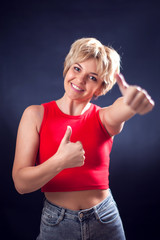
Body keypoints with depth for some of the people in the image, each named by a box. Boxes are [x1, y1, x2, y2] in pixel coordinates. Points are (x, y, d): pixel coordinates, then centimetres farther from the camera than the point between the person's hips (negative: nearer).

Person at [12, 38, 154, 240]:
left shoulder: (104, 118, -6)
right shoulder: (36, 115, -8)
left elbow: (120, 110, -31)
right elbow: (21, 183, -13)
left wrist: (135, 98, -54)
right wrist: (60, 161, -30)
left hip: (105, 222, 1)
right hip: (56, 223, -1)